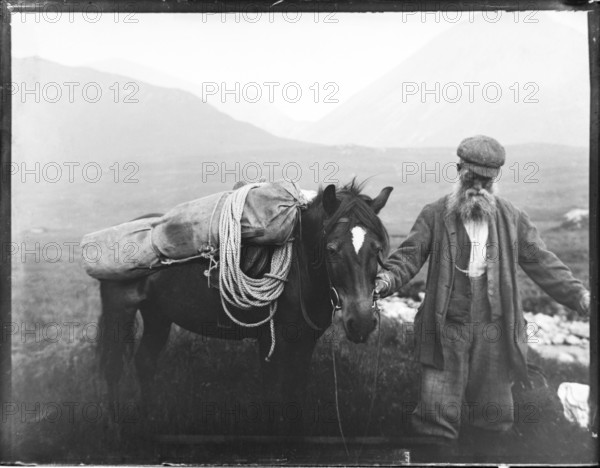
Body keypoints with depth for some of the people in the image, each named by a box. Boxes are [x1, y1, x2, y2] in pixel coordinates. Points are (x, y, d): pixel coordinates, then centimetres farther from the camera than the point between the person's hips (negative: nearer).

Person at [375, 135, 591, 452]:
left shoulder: (513, 219, 6)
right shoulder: (434, 215, 1)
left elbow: (543, 265, 8)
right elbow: (408, 256, -6)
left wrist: (580, 296, -2)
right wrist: (385, 280, -25)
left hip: (494, 331, 2)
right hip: (447, 329, -2)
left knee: (495, 416, 14)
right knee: (436, 415, -2)